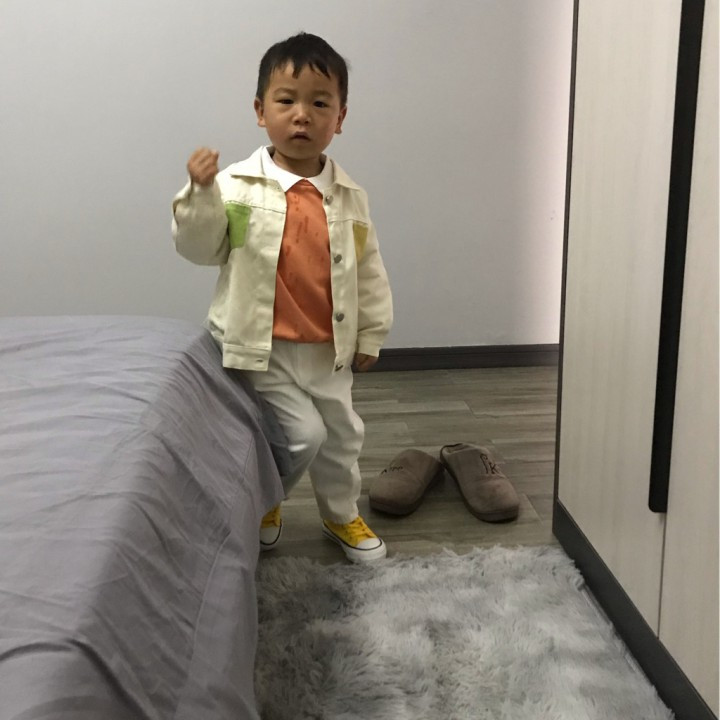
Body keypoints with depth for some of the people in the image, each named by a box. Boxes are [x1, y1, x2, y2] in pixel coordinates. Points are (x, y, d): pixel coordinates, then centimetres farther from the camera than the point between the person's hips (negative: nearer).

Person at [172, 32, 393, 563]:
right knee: (303, 432, -8)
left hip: (329, 349, 5)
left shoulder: (351, 197, 0)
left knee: (342, 435, 16)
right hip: (264, 347, -4)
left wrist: (371, 335, 8)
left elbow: (369, 270, 6)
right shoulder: (238, 187, -11)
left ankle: (342, 515, 42)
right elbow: (201, 248, -8)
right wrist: (201, 193, -24)